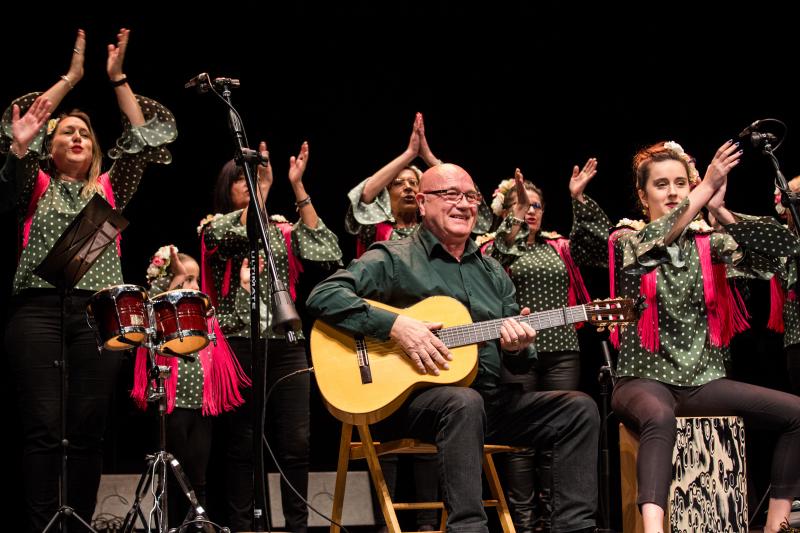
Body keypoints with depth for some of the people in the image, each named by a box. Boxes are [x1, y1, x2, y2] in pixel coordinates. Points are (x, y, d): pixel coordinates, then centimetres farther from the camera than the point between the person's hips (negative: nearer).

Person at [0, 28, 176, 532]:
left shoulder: (109, 190, 21)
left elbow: (147, 138, 12)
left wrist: (118, 78, 9)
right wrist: (71, 77, 3)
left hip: (99, 311, 2)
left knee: (89, 429, -2)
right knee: (44, 427, -9)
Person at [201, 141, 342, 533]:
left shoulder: (282, 230, 15)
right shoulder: (214, 228, 9)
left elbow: (326, 252, -2)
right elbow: (241, 237, -14)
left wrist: (298, 188, -3)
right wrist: (265, 187, -13)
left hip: (285, 345, 2)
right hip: (238, 346, -2)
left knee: (296, 442, -4)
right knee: (242, 445, -2)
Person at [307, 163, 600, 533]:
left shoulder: (493, 273, 21)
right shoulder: (394, 260, 2)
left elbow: (520, 364, 22)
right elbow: (323, 296, -11)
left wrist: (517, 347, -5)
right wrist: (395, 325, -20)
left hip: (492, 399, 6)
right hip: (414, 396, -6)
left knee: (579, 409, -9)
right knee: (465, 402, -39)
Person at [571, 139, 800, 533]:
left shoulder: (708, 242, 8)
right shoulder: (626, 242, 1)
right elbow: (650, 244, -24)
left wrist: (721, 211, -16)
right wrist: (706, 190, -27)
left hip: (704, 380, 4)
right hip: (645, 378, -4)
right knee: (660, 417, -39)